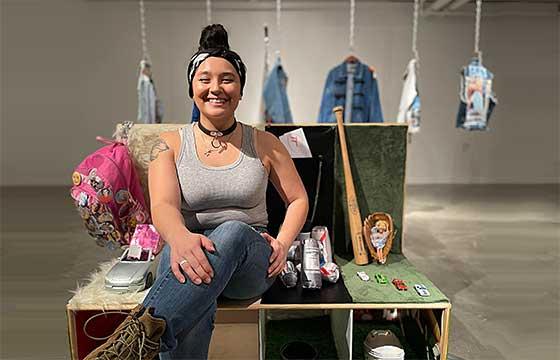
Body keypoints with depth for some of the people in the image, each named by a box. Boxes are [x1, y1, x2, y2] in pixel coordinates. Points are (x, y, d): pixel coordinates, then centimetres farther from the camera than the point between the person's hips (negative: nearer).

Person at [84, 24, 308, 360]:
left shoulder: (264, 143, 7)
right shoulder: (170, 144, 5)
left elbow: (299, 199, 13)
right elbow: (163, 205, -12)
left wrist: (283, 243, -6)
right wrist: (180, 238, -36)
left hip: (251, 263, 1)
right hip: (191, 253, 0)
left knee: (232, 231, -37)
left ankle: (144, 330, -45)